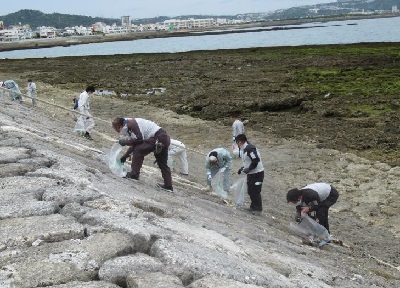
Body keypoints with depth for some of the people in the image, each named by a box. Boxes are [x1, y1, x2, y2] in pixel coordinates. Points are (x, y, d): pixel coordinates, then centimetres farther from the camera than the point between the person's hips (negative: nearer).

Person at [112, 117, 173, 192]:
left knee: (138, 151, -7)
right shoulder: (132, 123, 20)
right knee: (162, 163, 15)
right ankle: (168, 185, 17)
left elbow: (139, 139, -17)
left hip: (158, 138, -11)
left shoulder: (131, 124, -12)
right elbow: (135, 144, 26)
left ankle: (134, 174, -2)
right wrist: (125, 156, 27)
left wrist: (125, 142, -5)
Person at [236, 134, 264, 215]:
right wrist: (242, 168, 12)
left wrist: (248, 169, -25)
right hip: (251, 174, 10)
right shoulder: (244, 149, 10)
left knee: (256, 192, -2)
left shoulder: (250, 148, -23)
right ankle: (253, 207, 31)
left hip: (257, 173, -10)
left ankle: (258, 209, 10)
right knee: (250, 191, 17)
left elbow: (256, 161, -28)